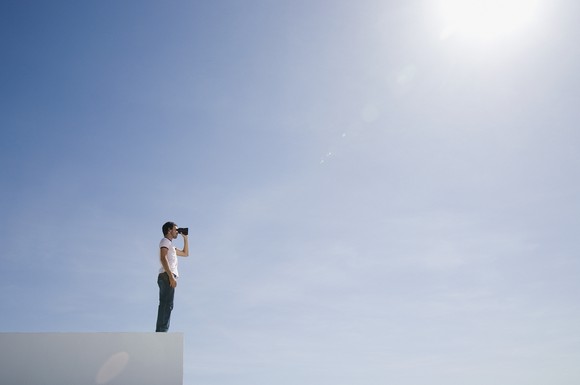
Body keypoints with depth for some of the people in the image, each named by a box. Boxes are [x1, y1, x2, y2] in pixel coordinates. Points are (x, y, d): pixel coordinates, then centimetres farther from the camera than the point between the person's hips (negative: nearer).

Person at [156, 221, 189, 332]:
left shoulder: (171, 245, 30)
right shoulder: (165, 241, 0)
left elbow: (185, 253, 38)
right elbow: (163, 258, -16)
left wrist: (185, 238, 31)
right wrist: (171, 276, -24)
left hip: (168, 277, 10)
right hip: (167, 276, -10)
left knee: (165, 305, 6)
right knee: (167, 305, -16)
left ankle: (159, 332, 4)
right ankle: (162, 331, -22)